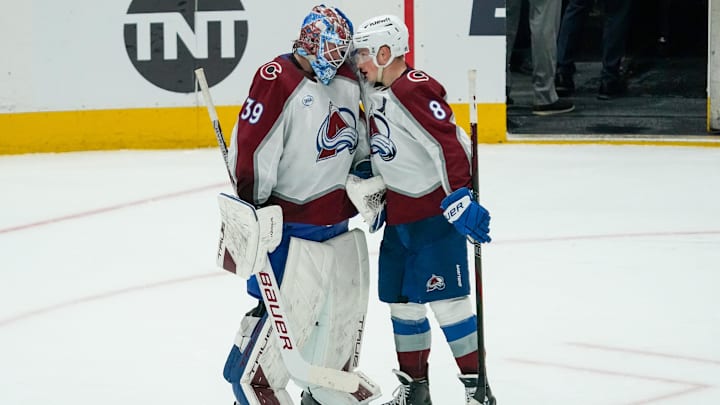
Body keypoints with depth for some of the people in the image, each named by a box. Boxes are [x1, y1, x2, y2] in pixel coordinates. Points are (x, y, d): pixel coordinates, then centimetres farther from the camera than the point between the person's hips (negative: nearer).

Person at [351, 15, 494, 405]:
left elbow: (449, 145, -27)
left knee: (445, 299, -9)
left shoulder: (416, 90, -20)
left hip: (436, 211, -9)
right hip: (398, 212, 9)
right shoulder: (373, 90, 9)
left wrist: (459, 201, -31)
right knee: (399, 299, 12)